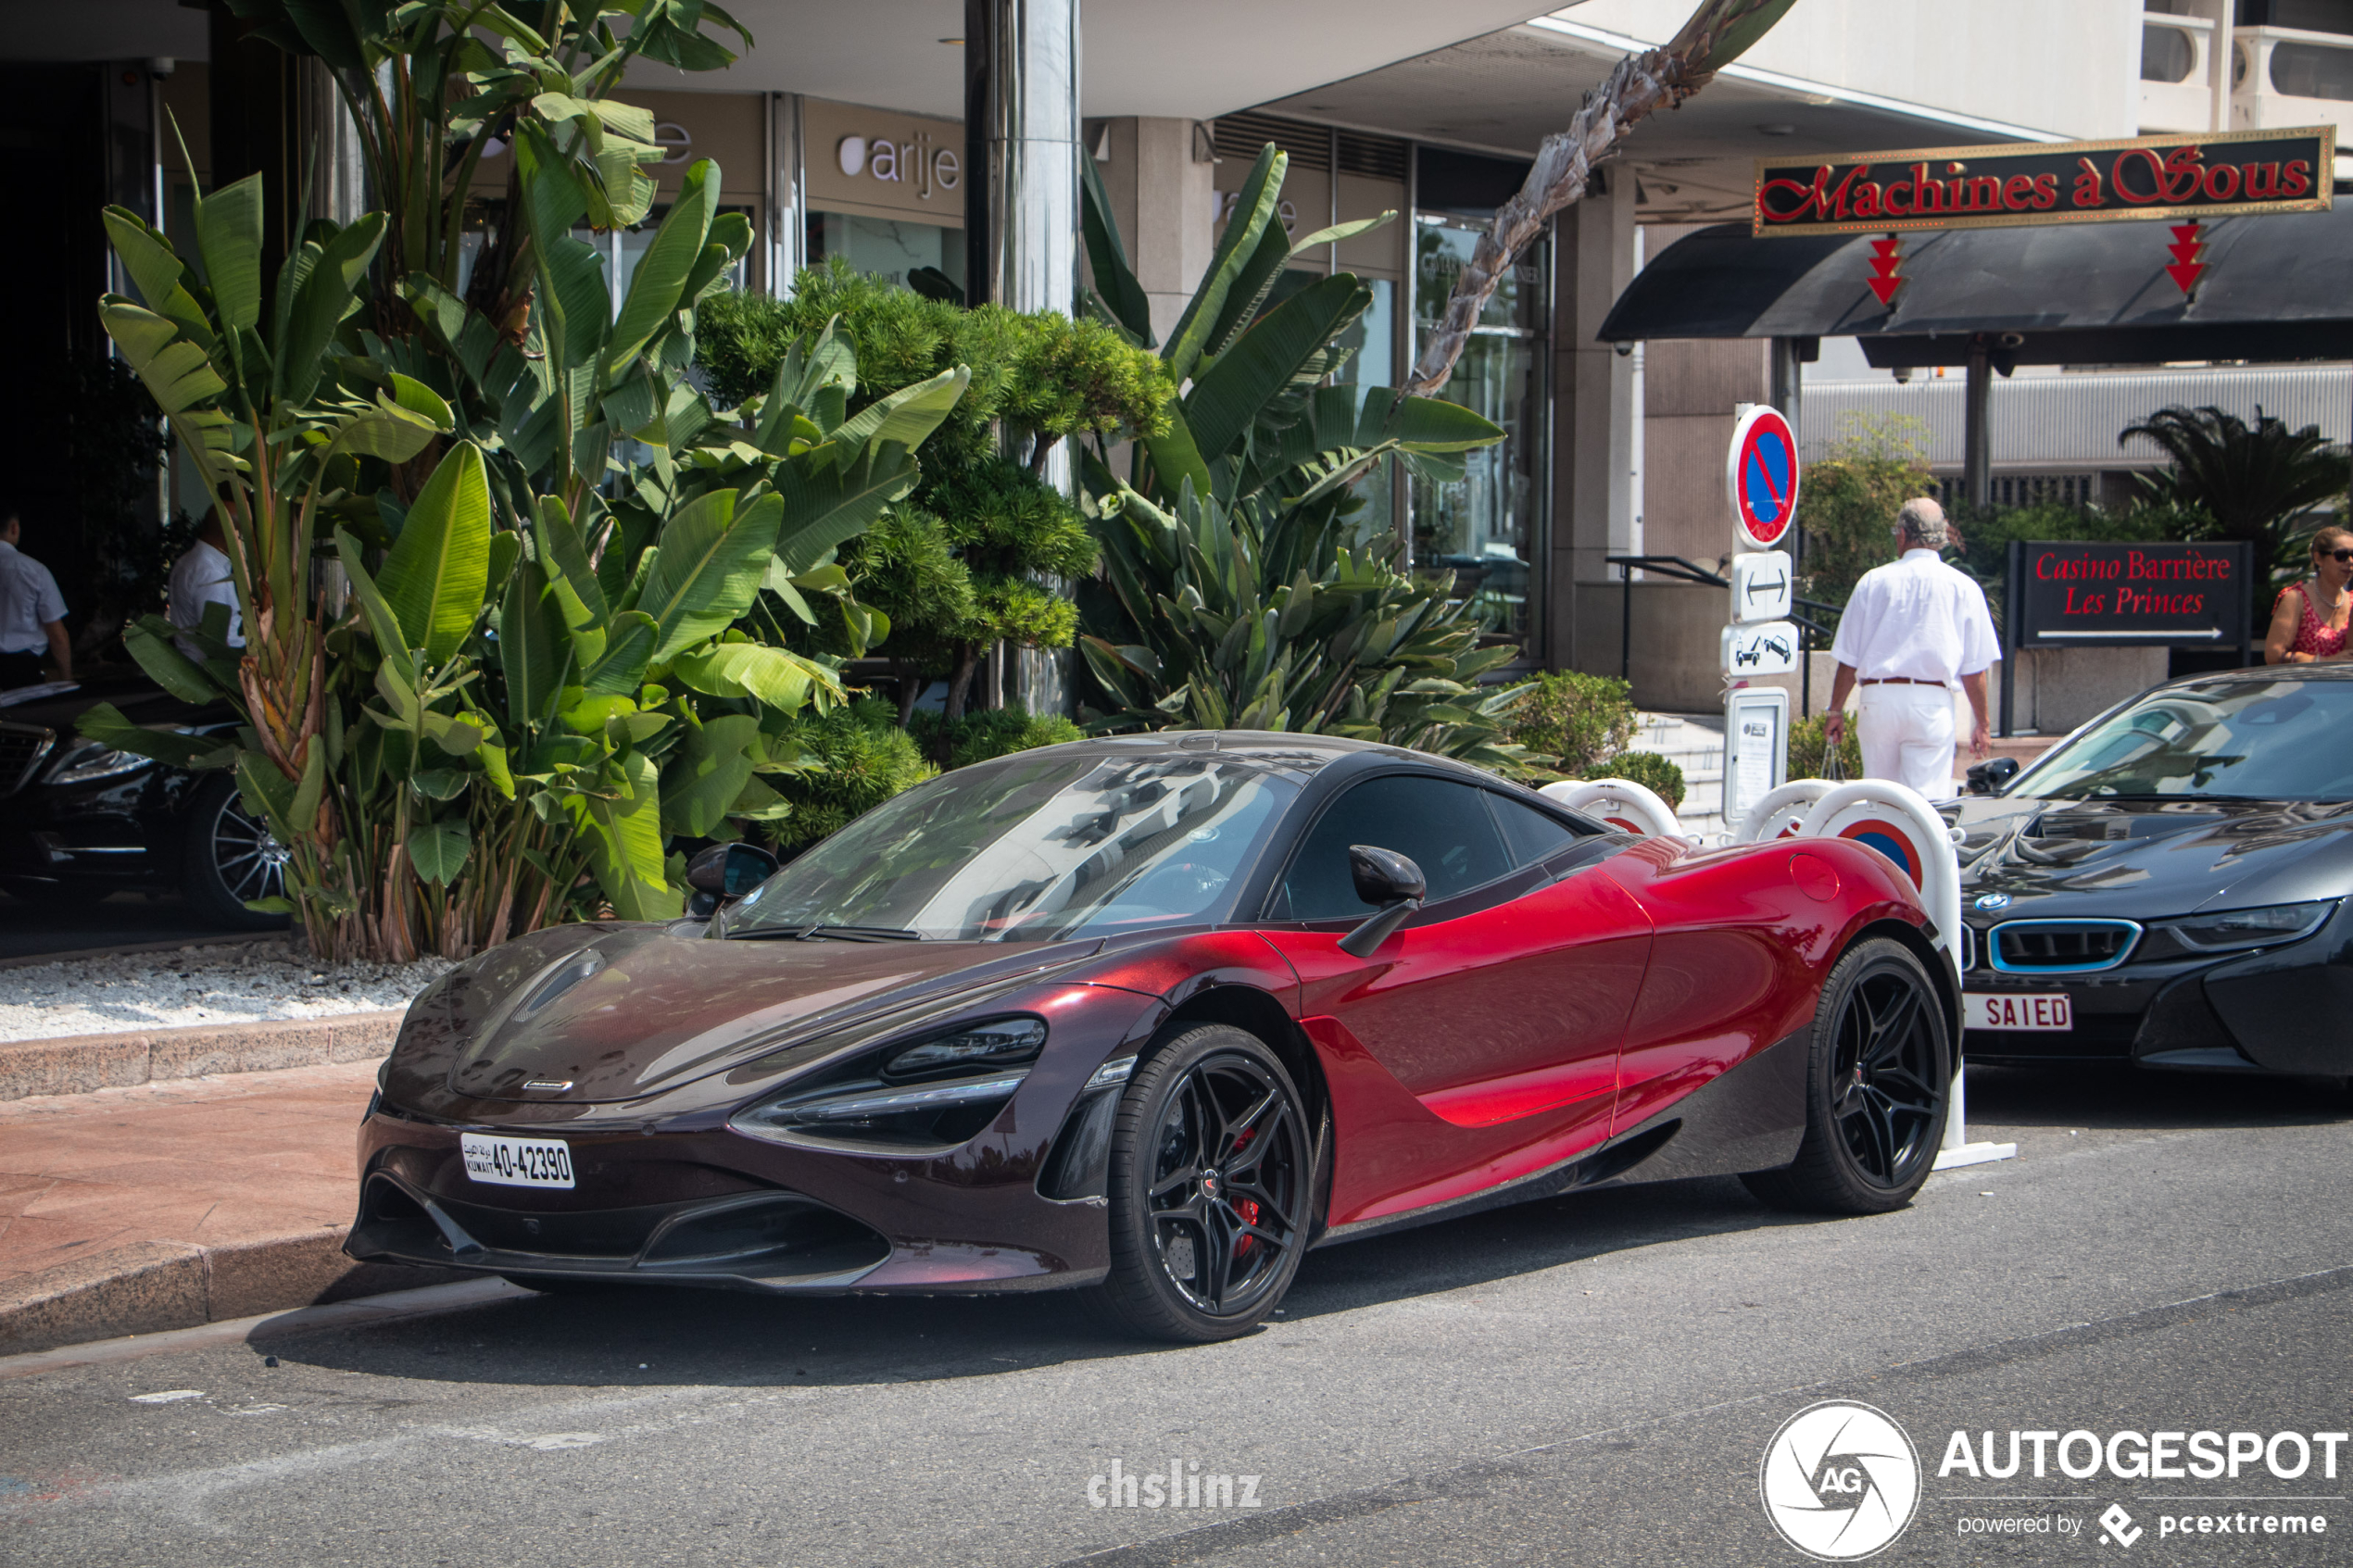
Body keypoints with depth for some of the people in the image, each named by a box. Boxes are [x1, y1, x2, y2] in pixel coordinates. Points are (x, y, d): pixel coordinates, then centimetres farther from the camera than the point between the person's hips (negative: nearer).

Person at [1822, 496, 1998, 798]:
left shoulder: (1873, 581, 4)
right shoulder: (1963, 588, 2)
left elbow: (1848, 659, 6)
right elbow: (1974, 669, 2)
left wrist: (1836, 710, 16)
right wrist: (1982, 725, 9)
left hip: (1878, 697, 1)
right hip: (1932, 702, -1)